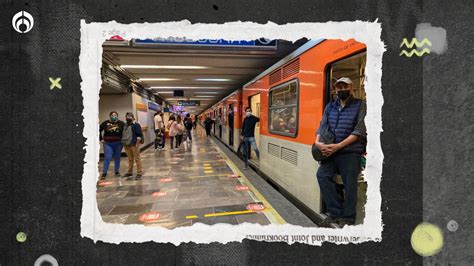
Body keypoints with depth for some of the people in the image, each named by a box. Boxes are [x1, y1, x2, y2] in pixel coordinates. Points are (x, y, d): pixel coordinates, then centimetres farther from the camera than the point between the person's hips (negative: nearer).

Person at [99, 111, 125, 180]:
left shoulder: (121, 123, -2)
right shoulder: (105, 123, 1)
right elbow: (99, 130, 8)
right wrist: (101, 139, 3)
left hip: (118, 144, 1)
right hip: (108, 144, -1)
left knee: (117, 158, 10)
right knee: (107, 158, -5)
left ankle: (117, 171, 23)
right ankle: (104, 173, 3)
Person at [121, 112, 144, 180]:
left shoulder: (136, 125, -7)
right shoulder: (125, 126, 15)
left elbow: (139, 135, -11)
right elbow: (123, 135, 24)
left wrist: (137, 144, -15)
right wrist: (124, 143, 17)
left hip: (134, 145, -7)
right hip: (127, 145, 7)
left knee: (137, 159, -3)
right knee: (130, 159, 17)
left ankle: (139, 173, 1)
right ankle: (129, 172, 28)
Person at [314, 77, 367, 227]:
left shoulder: (360, 106, 0)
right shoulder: (330, 107, 14)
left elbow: (359, 131, -8)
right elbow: (322, 126, 10)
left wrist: (338, 146, -17)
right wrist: (318, 142, -11)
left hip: (351, 153, -4)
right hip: (331, 152, 4)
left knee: (349, 184, 0)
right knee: (322, 174, -11)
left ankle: (348, 217, 19)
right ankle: (336, 212, 4)